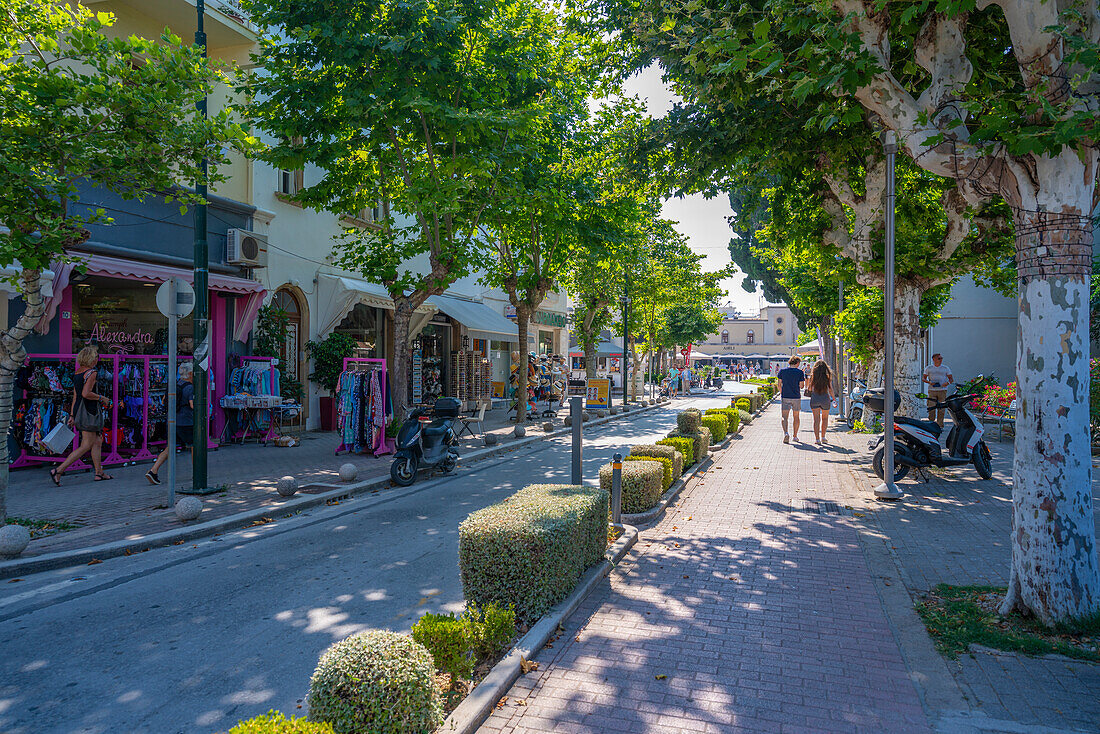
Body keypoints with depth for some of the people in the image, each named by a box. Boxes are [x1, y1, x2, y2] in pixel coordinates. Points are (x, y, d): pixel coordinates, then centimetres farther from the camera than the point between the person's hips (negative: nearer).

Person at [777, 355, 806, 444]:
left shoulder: (782, 371, 0)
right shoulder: (799, 372, -6)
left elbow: (779, 385, 3)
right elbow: (801, 386, -5)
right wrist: (804, 380, 15)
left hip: (785, 397, 0)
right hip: (796, 397, 0)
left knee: (784, 417, -2)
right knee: (796, 417, 15)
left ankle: (785, 433, -25)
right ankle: (795, 436, 22)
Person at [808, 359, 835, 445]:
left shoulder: (813, 375, -1)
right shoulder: (828, 376, -2)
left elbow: (810, 388, 2)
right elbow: (830, 389, -2)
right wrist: (834, 399, 7)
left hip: (814, 398, 0)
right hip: (825, 398, 0)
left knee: (816, 419, 1)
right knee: (825, 418, 19)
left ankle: (817, 439, -6)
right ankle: (823, 437, 22)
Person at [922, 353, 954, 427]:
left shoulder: (946, 368, 8)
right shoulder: (928, 368, 7)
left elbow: (951, 379, 10)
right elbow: (923, 379, 9)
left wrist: (947, 383, -12)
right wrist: (929, 382, -11)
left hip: (942, 390, 1)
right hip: (932, 390, -1)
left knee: (941, 408, -1)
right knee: (931, 408, -6)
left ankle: (940, 425, 5)